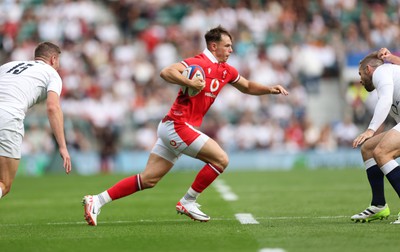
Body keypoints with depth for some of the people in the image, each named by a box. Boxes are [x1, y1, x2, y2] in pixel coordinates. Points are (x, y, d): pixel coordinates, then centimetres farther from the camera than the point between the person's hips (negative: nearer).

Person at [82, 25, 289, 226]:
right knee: (221, 159, -9)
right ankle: (188, 202, 1)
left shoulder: (225, 70, 15)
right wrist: (191, 83, -30)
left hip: (170, 128, 9)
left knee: (148, 180, 6)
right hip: (178, 125, -9)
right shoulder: (199, 63, -13)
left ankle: (97, 201, 4)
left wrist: (270, 89, 17)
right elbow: (166, 72, -23)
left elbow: (247, 87, 30)